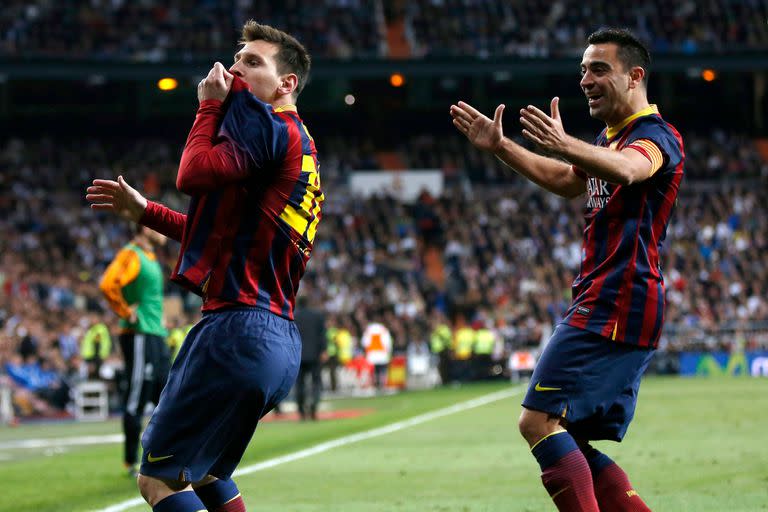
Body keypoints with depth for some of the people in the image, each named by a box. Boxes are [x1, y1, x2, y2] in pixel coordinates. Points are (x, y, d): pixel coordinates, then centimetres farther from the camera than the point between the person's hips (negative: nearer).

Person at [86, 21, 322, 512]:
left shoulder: (265, 120, -7)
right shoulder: (299, 144, 23)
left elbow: (195, 173, -19)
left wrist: (211, 104, -3)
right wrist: (143, 211, 27)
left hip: (240, 328, -10)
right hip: (279, 338, 10)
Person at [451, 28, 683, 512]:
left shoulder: (656, 136, -10)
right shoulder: (612, 138, 21)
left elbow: (625, 169, -34)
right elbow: (566, 180, 38)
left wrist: (566, 146, -52)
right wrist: (500, 146, 31)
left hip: (615, 305, -10)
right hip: (607, 307, 10)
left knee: (539, 421, -17)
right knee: (570, 444, 8)